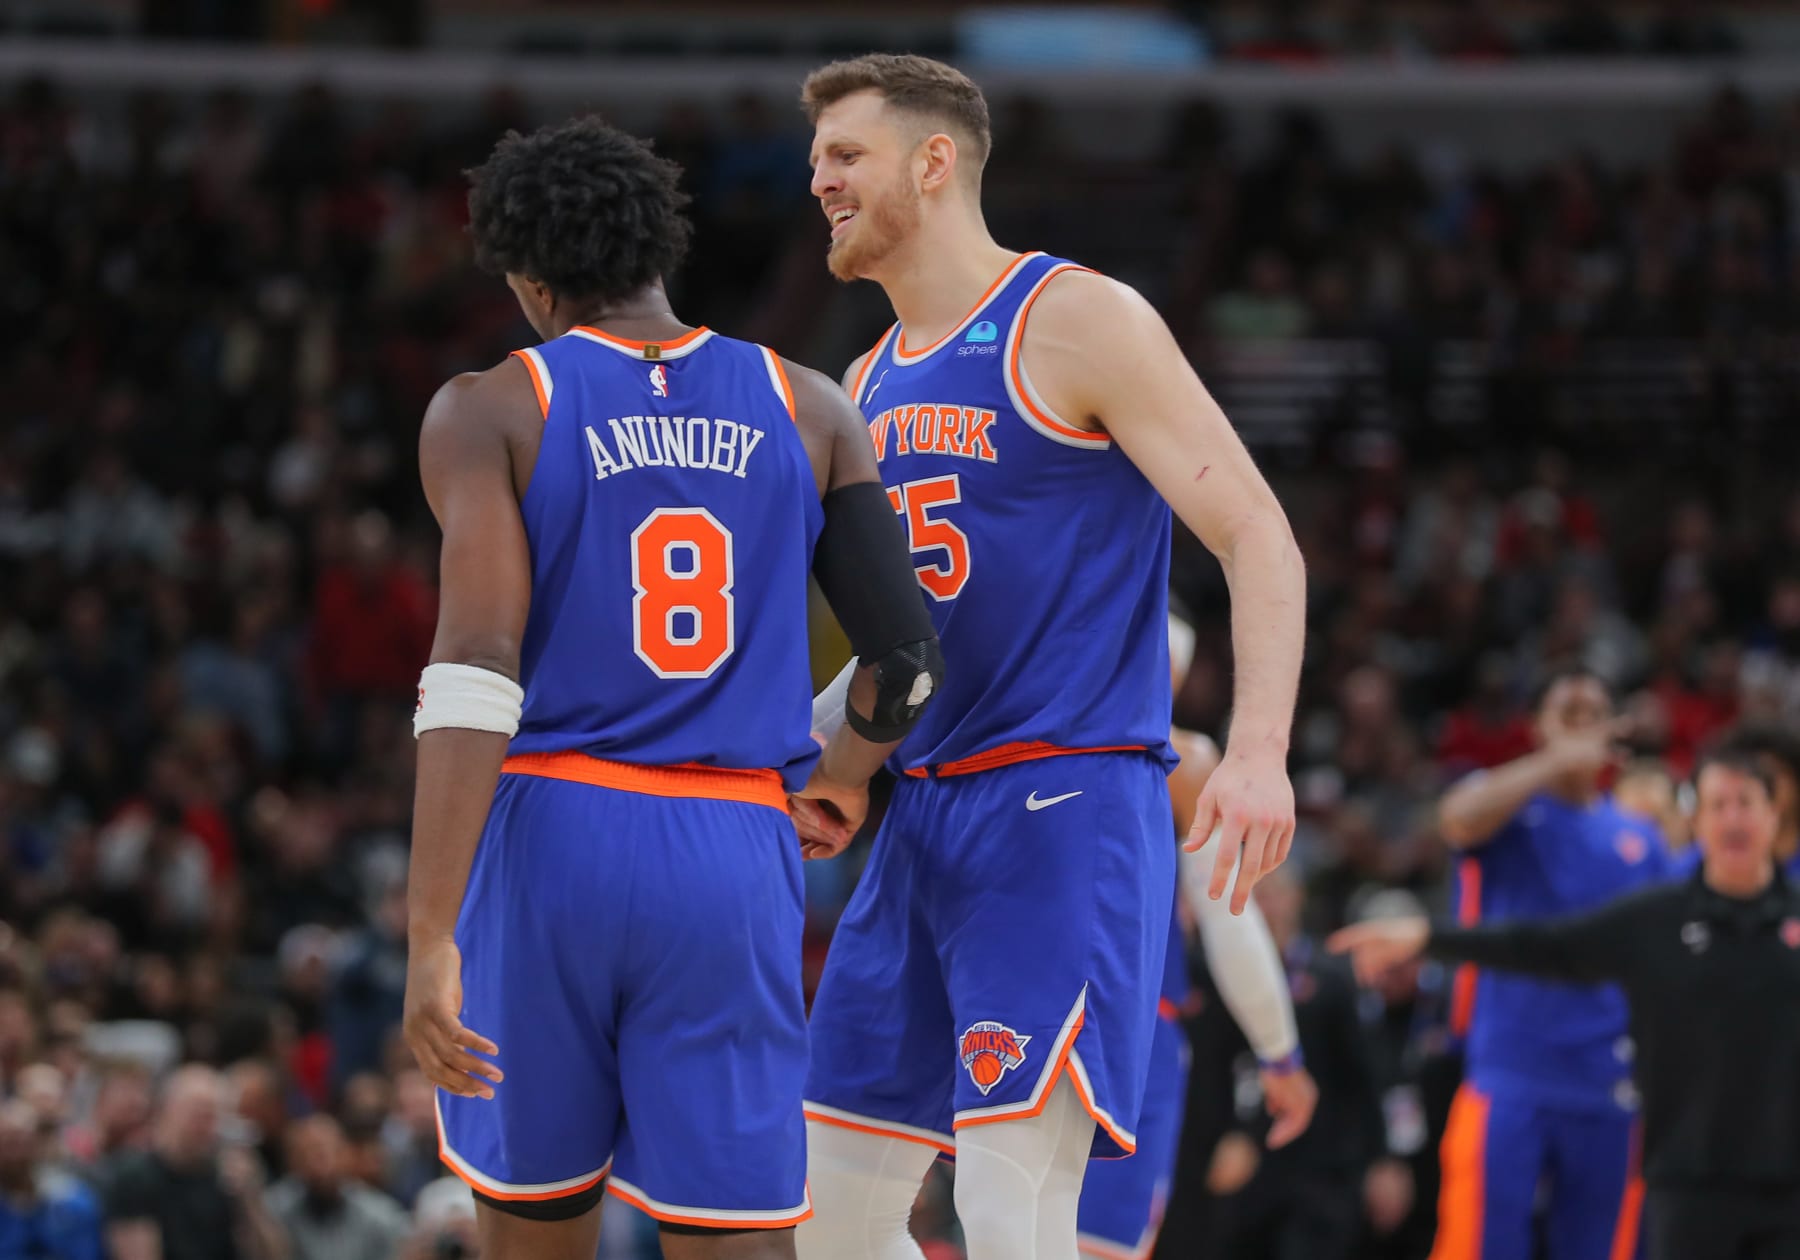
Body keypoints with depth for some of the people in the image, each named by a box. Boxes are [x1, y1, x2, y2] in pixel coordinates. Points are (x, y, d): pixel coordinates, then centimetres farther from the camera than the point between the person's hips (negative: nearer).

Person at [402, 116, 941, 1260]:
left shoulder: (491, 413, 0)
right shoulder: (807, 413, 9)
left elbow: (477, 670, -11)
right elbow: (910, 659, 9)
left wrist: (430, 939, -15)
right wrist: (835, 778, 32)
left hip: (548, 835, -1)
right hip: (732, 860, 1)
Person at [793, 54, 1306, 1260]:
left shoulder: (1077, 322, -6)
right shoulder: (870, 386, 18)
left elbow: (1258, 538, -11)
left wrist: (1259, 750, -25)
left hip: (1068, 802, -8)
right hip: (924, 817, 8)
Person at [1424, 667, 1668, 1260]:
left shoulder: (1640, 839, 14)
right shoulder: (1508, 811, 3)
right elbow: (1459, 818, -22)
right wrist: (1556, 763, -24)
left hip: (1611, 1090, 4)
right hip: (1509, 1078, -4)